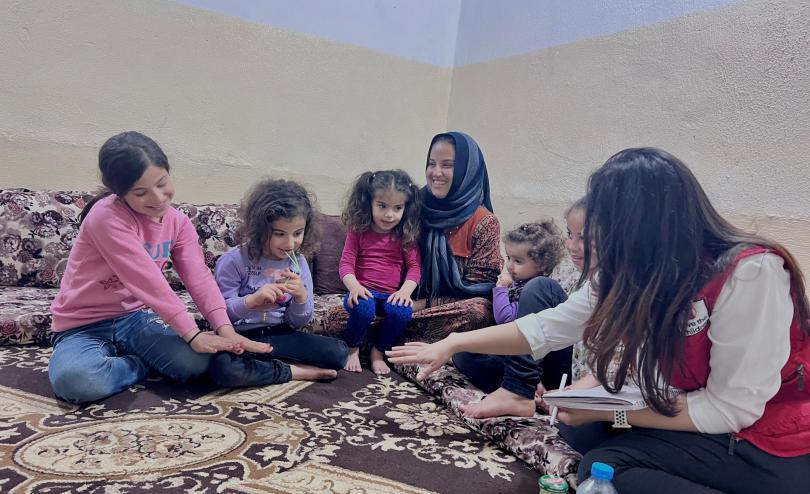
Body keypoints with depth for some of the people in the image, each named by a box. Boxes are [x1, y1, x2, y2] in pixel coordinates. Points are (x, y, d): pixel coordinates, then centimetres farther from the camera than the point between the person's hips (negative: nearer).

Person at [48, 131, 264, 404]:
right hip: (83, 325, -4)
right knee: (74, 380, -37)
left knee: (196, 361, -23)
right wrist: (192, 334, -32)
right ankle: (141, 365, -6)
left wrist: (225, 329, -28)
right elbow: (147, 280, -29)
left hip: (135, 317, 4)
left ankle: (126, 359, 4)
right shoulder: (106, 216, -23)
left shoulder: (179, 222, -2)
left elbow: (199, 277, -14)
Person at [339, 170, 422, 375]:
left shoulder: (406, 236, 4)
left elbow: (414, 266, -1)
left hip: (392, 295, 1)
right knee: (363, 308, -35)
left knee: (403, 312, -31)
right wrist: (354, 286, -24)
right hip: (364, 291, -1)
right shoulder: (358, 231, 2)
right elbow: (346, 264, -4)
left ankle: (378, 352, -4)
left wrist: (405, 291, -20)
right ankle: (352, 349, -5)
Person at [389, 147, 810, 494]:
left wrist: (608, 413, -19)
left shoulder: (749, 273, -27)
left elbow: (732, 408, -23)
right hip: (725, 433, 6)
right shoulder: (634, 274, -6)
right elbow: (547, 328, -1)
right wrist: (452, 343, -3)